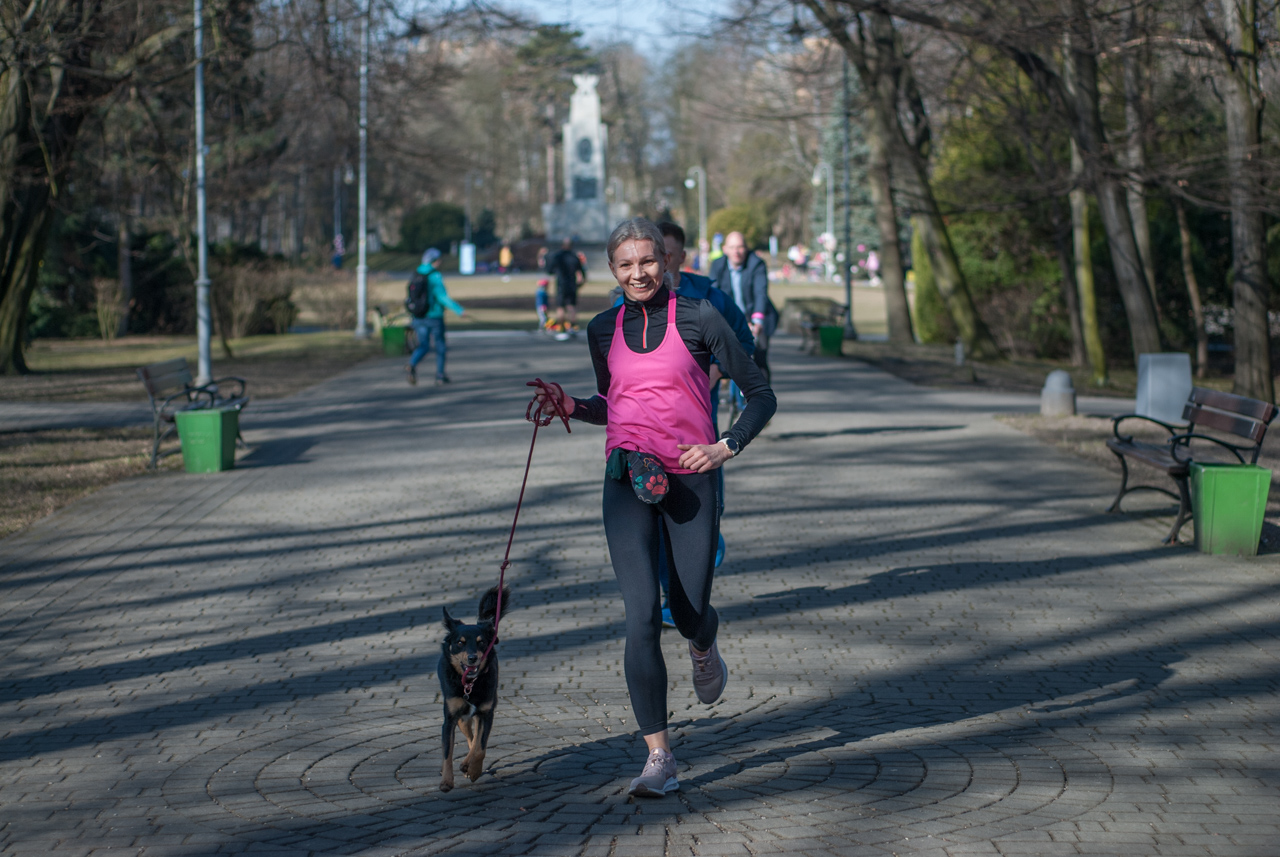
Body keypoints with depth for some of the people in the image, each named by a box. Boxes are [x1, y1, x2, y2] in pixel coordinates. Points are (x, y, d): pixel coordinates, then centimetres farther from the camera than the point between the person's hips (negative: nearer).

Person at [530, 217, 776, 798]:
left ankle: (703, 647, 47)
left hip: (690, 481, -2)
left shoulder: (698, 319, -2)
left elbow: (760, 394, 3)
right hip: (627, 482, 2)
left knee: (690, 612, 6)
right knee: (641, 617, -11)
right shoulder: (603, 330, 9)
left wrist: (727, 446, -11)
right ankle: (659, 759, -9)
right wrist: (570, 406, 5)